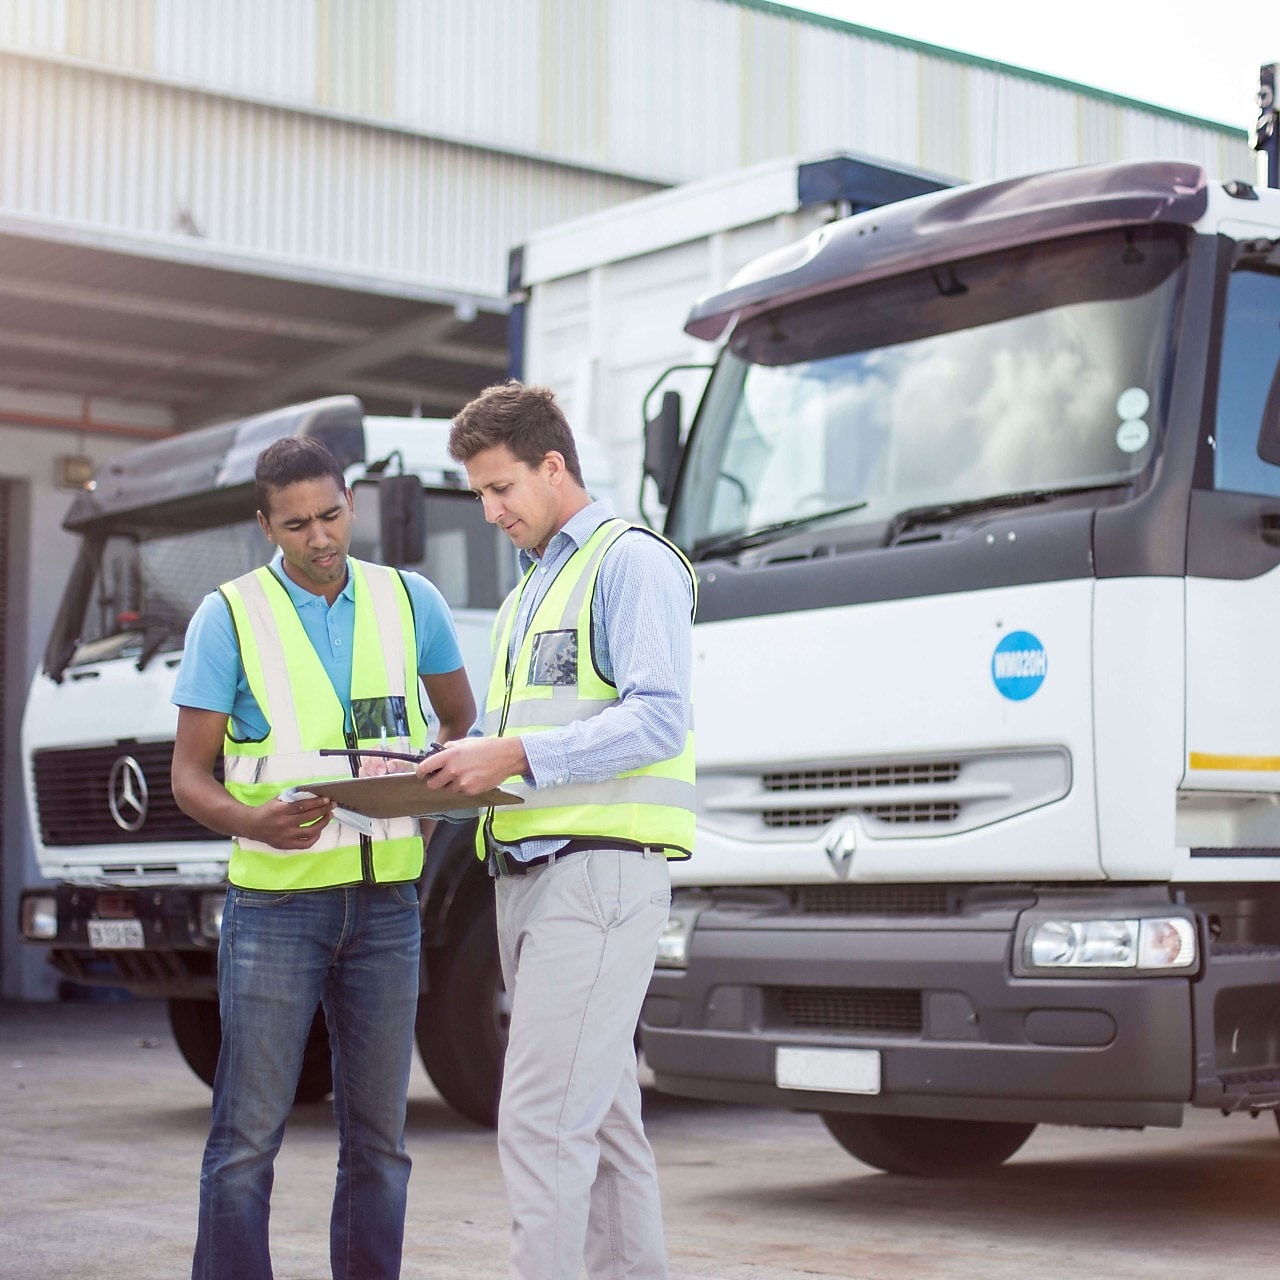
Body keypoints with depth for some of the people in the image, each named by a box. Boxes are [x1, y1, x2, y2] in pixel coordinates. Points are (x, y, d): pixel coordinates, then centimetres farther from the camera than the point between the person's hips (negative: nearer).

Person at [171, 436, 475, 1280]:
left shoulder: (411, 602, 7)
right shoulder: (230, 617, -1)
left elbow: (462, 718, 21)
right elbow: (190, 777, -2)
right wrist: (256, 822, -23)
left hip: (386, 902, 3)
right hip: (276, 901, -3)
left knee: (378, 1137, 8)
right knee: (249, 1134, -5)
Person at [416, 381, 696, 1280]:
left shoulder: (633, 562, -4)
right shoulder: (529, 591, 25)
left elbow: (658, 721, -15)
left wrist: (518, 758, -19)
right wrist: (458, 769, 9)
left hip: (602, 867, -9)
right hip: (527, 871, 9)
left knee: (542, 1120, -15)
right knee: (602, 1119, 12)